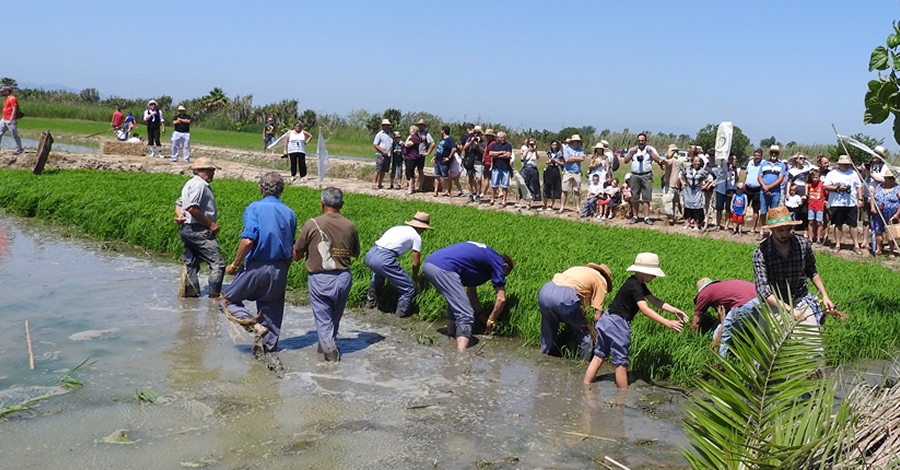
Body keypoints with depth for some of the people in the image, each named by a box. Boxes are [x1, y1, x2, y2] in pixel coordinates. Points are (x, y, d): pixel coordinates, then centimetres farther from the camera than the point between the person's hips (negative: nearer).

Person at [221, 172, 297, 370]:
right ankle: (269, 351, 18)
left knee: (229, 300, 10)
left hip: (257, 266, -5)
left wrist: (234, 264, -9)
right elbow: (290, 250, 9)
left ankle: (256, 326, -11)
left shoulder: (255, 208, -9)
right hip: (280, 269, 5)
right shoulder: (289, 213, 7)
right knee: (272, 313, 15)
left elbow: (248, 240, -21)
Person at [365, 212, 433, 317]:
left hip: (370, 255, 8)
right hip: (384, 260, -8)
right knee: (408, 289, 6)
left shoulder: (398, 228, 26)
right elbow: (415, 263, 10)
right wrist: (415, 276, 32)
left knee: (378, 273, 43)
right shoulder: (416, 237, 7)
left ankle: (371, 301, 51)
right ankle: (402, 311, 20)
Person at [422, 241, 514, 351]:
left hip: (428, 264, 9)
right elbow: (501, 299, 8)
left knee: (455, 302, 31)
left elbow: (471, 291, 37)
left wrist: (482, 317, 37)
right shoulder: (497, 261, 13)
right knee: (465, 315, -9)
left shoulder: (480, 255, 34)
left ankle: (450, 337, 35)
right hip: (443, 268, -9)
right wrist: (491, 321, 22)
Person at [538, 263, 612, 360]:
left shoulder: (580, 270, 36)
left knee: (548, 333, 25)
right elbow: (597, 315, 13)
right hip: (565, 296, -6)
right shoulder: (601, 281, 18)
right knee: (584, 337, 14)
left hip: (545, 291, 6)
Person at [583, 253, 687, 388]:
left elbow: (655, 301, 9)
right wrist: (667, 323, -35)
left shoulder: (639, 284, 11)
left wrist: (674, 310, -3)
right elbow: (645, 309, -30)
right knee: (621, 363, 1)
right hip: (617, 324, -10)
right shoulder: (634, 285, -20)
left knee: (599, 357, 12)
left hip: (607, 320, 10)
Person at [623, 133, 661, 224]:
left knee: (646, 198, -4)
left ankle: (646, 217, -3)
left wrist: (650, 151, -7)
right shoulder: (633, 149, 13)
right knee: (634, 198, 3)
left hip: (646, 176, -2)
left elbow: (657, 160, -1)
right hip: (635, 175, 2)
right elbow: (625, 161, 8)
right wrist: (631, 152, -2)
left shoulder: (651, 149, 8)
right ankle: (634, 217, 10)